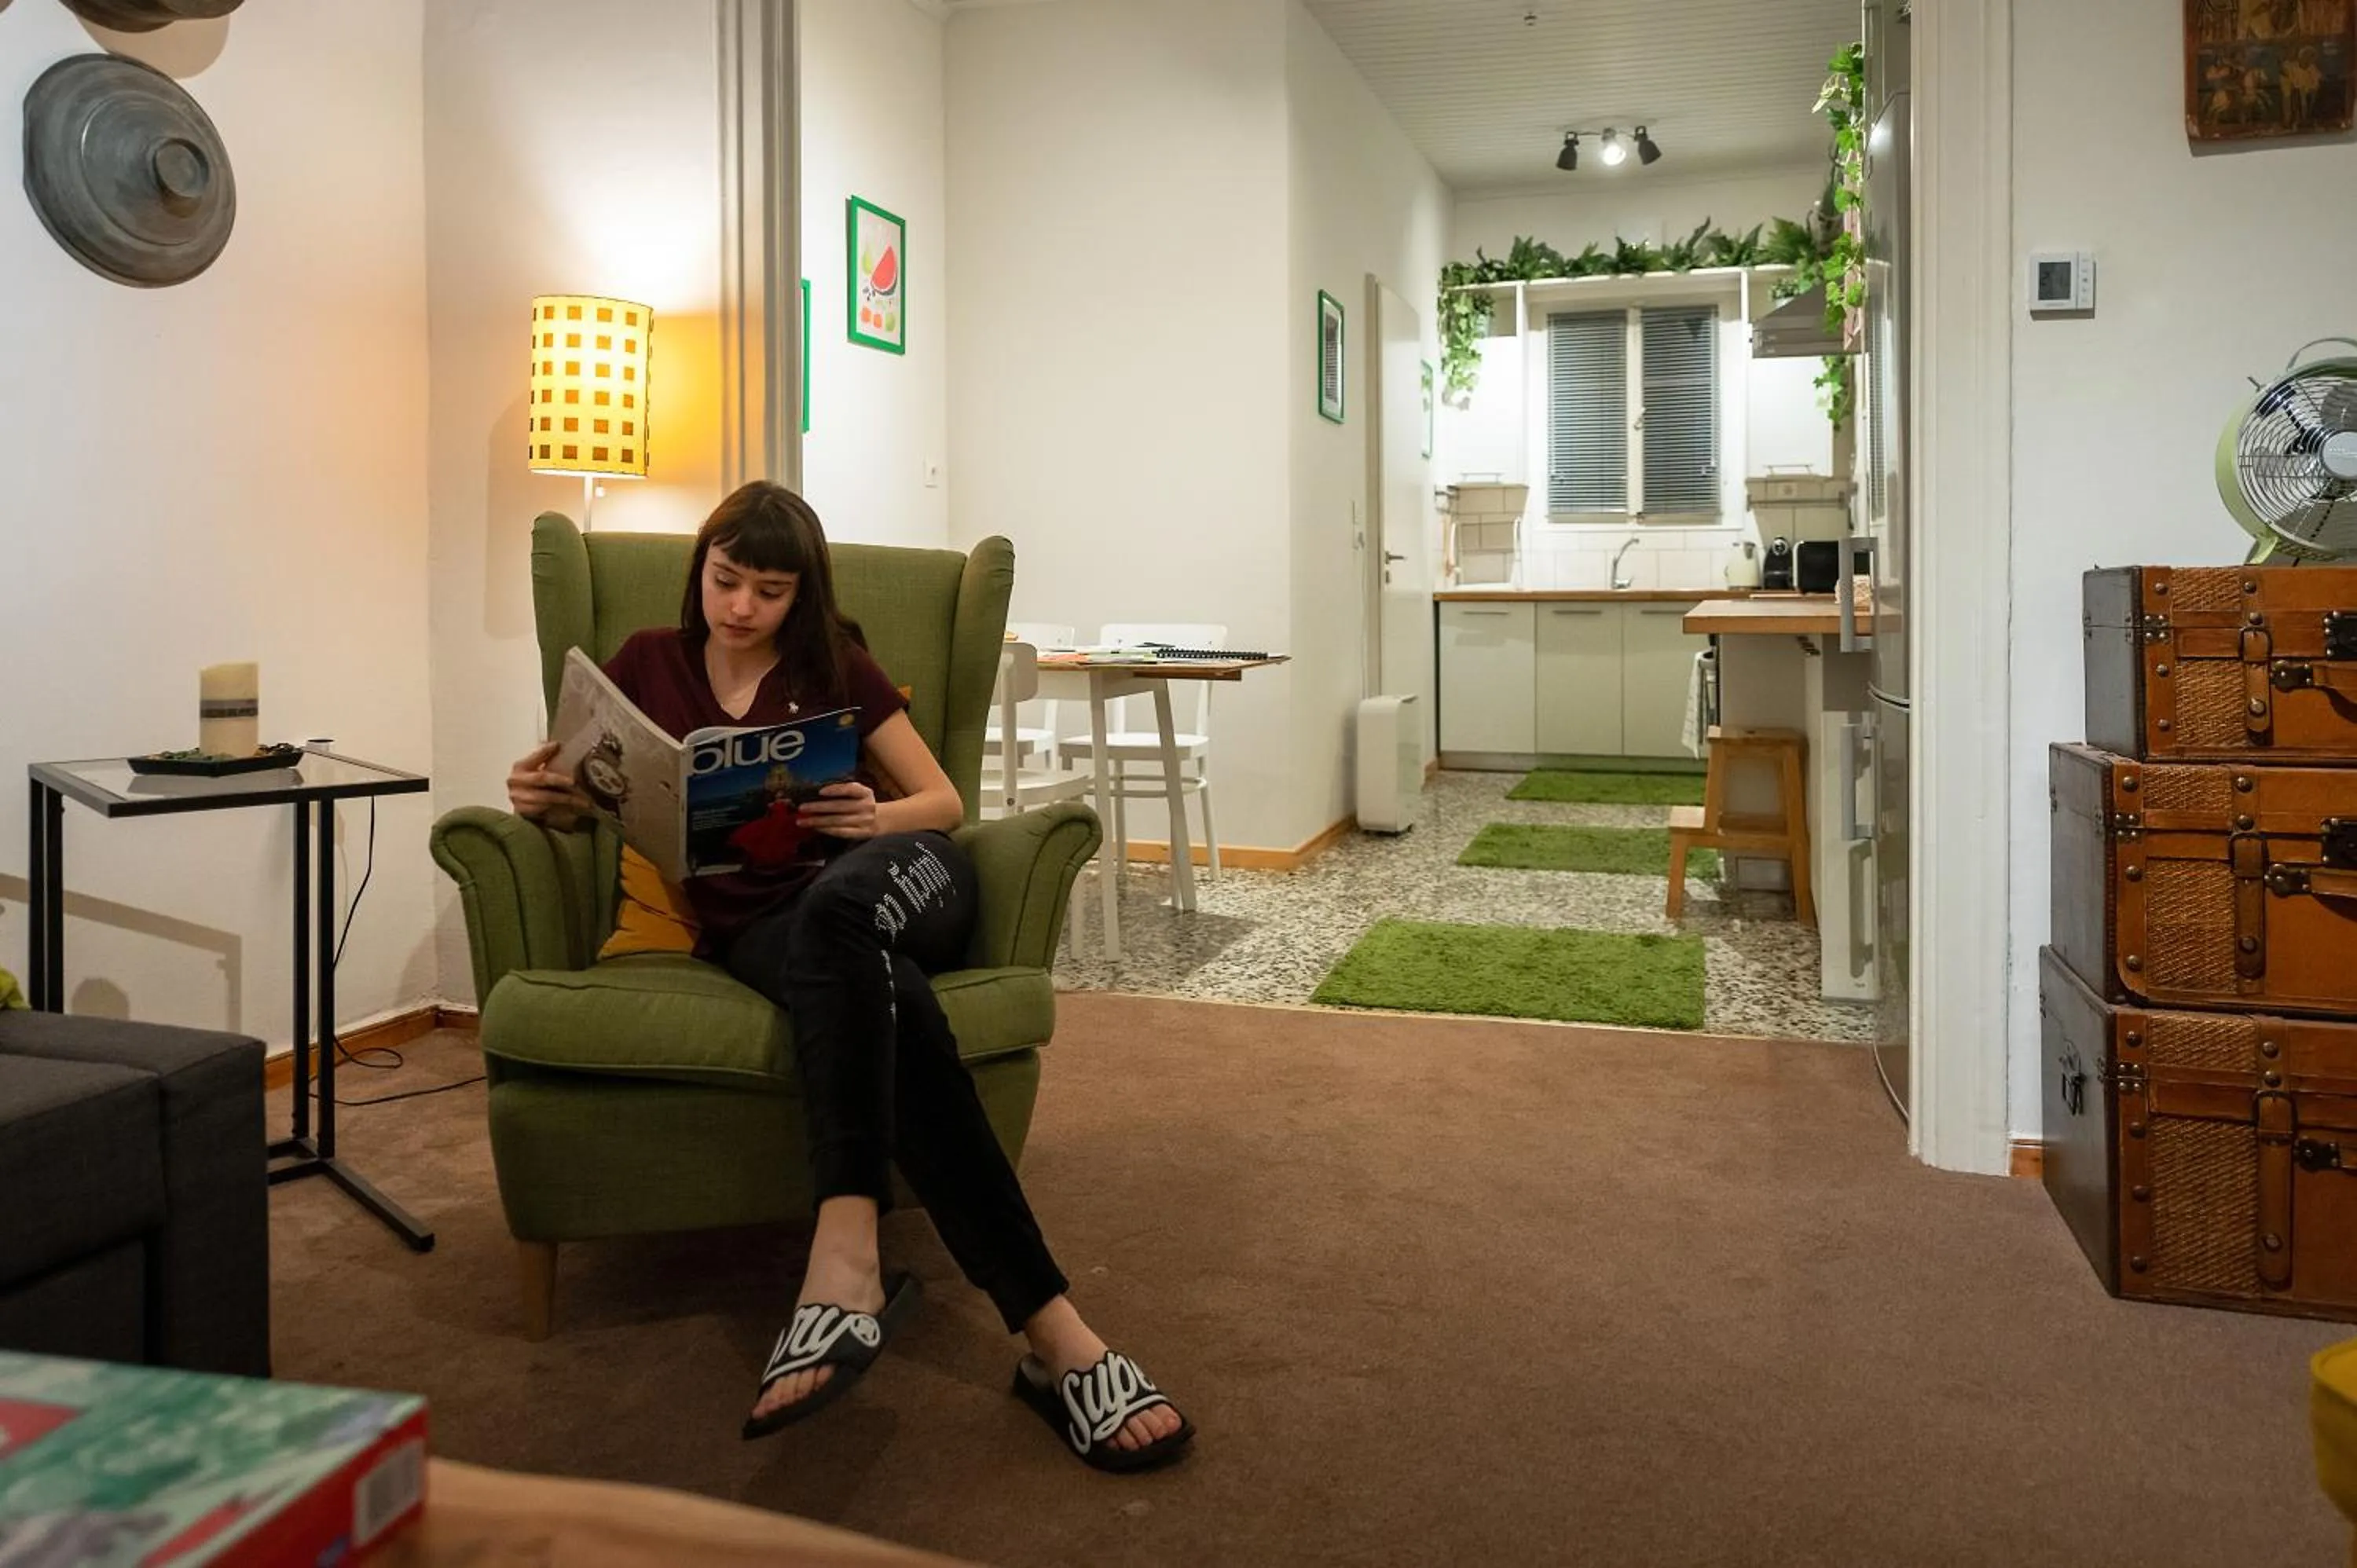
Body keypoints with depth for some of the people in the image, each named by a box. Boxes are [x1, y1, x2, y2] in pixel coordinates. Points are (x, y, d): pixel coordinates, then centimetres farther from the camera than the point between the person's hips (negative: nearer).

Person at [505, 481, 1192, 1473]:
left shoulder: (836, 665, 15)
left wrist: (876, 817, -13)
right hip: (755, 926, 0)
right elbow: (579, 795, 19)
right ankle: (1055, 1338, -48)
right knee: (881, 992, -38)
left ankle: (847, 1259, -51)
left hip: (900, 878, 0)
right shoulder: (649, 666, 17)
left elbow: (945, 801, 11)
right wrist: (540, 792, -7)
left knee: (839, 909, -41)